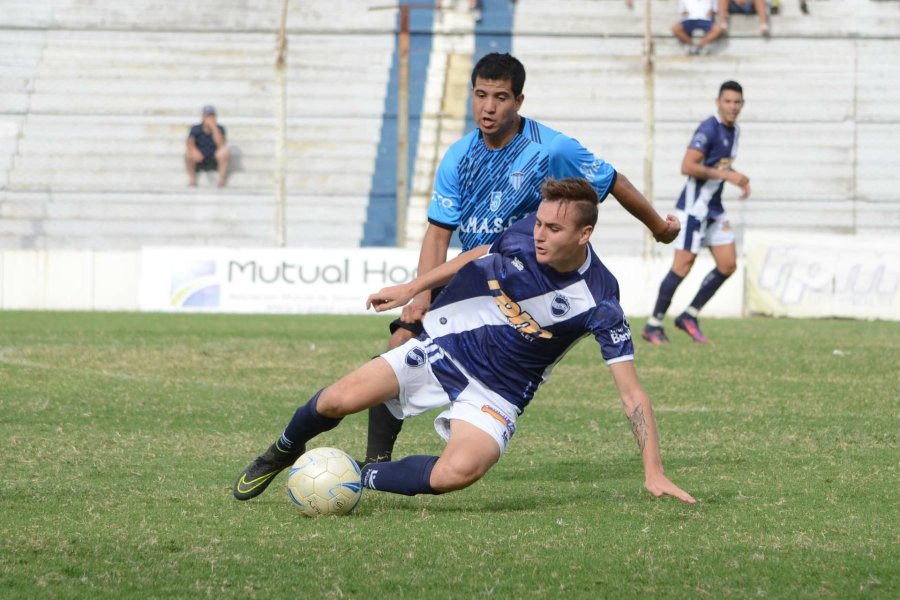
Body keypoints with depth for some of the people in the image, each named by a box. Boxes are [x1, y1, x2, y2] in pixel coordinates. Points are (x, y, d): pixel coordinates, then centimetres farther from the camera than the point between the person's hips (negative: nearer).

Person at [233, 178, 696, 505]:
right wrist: (411, 288, 17)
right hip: (443, 347, 3)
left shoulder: (599, 303, -22)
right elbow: (477, 257, 14)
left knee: (457, 473, -33)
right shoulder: (524, 235, -11)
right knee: (338, 401, -12)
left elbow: (631, 392, -21)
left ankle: (360, 477, -7)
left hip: (497, 393, -3)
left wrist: (654, 472, -27)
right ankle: (284, 451, 23)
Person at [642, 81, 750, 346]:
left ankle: (689, 316, 12)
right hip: (695, 205, -9)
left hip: (714, 209, 9)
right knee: (684, 264, -11)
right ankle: (654, 325, -4)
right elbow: (688, 166, -23)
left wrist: (739, 179, 9)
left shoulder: (734, 130, 13)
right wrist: (726, 175, -23)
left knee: (728, 265, 3)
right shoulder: (708, 129, -16)